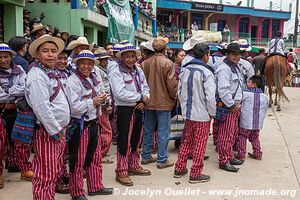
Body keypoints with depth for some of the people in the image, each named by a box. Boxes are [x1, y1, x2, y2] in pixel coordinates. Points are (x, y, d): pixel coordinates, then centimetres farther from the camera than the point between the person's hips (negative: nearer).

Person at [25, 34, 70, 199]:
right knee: (45, 175, -1)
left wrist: (61, 129, 16)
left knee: (55, 172, 18)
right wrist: (56, 132, -18)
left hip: (58, 131, 10)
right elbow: (42, 108, -23)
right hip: (47, 133, -10)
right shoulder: (37, 76, -16)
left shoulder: (51, 73, 14)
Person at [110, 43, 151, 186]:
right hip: (124, 110, -7)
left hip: (138, 110, 7)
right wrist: (141, 97, -14)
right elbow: (120, 93, -21)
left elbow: (145, 88, 13)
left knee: (136, 139, 17)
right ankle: (121, 172, 9)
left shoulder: (139, 71, 12)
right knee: (124, 141, -3)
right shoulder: (116, 72, -11)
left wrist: (144, 101, -9)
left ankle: (133, 166, 34)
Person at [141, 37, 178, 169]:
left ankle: (146, 156, 26)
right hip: (163, 102, -5)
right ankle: (162, 160, 8)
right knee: (163, 132, 3)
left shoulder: (145, 63, -1)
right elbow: (172, 84, -14)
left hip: (149, 102, 5)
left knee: (148, 130, 16)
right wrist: (174, 96, 4)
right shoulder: (167, 63, -15)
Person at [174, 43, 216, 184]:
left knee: (186, 142, 19)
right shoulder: (206, 73, -16)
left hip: (188, 113, 6)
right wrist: (212, 113, -6)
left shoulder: (185, 71, 4)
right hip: (202, 115, -6)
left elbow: (180, 93, 9)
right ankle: (195, 174, 14)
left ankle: (179, 169, 27)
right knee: (200, 145, 5)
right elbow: (210, 97, -19)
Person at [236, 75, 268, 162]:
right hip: (258, 124, 5)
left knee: (242, 138, 7)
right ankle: (257, 154, 25)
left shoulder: (245, 94, -15)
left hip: (246, 123, -5)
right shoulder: (264, 97, 3)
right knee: (255, 138, 21)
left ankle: (241, 155, 8)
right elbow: (265, 111, 11)